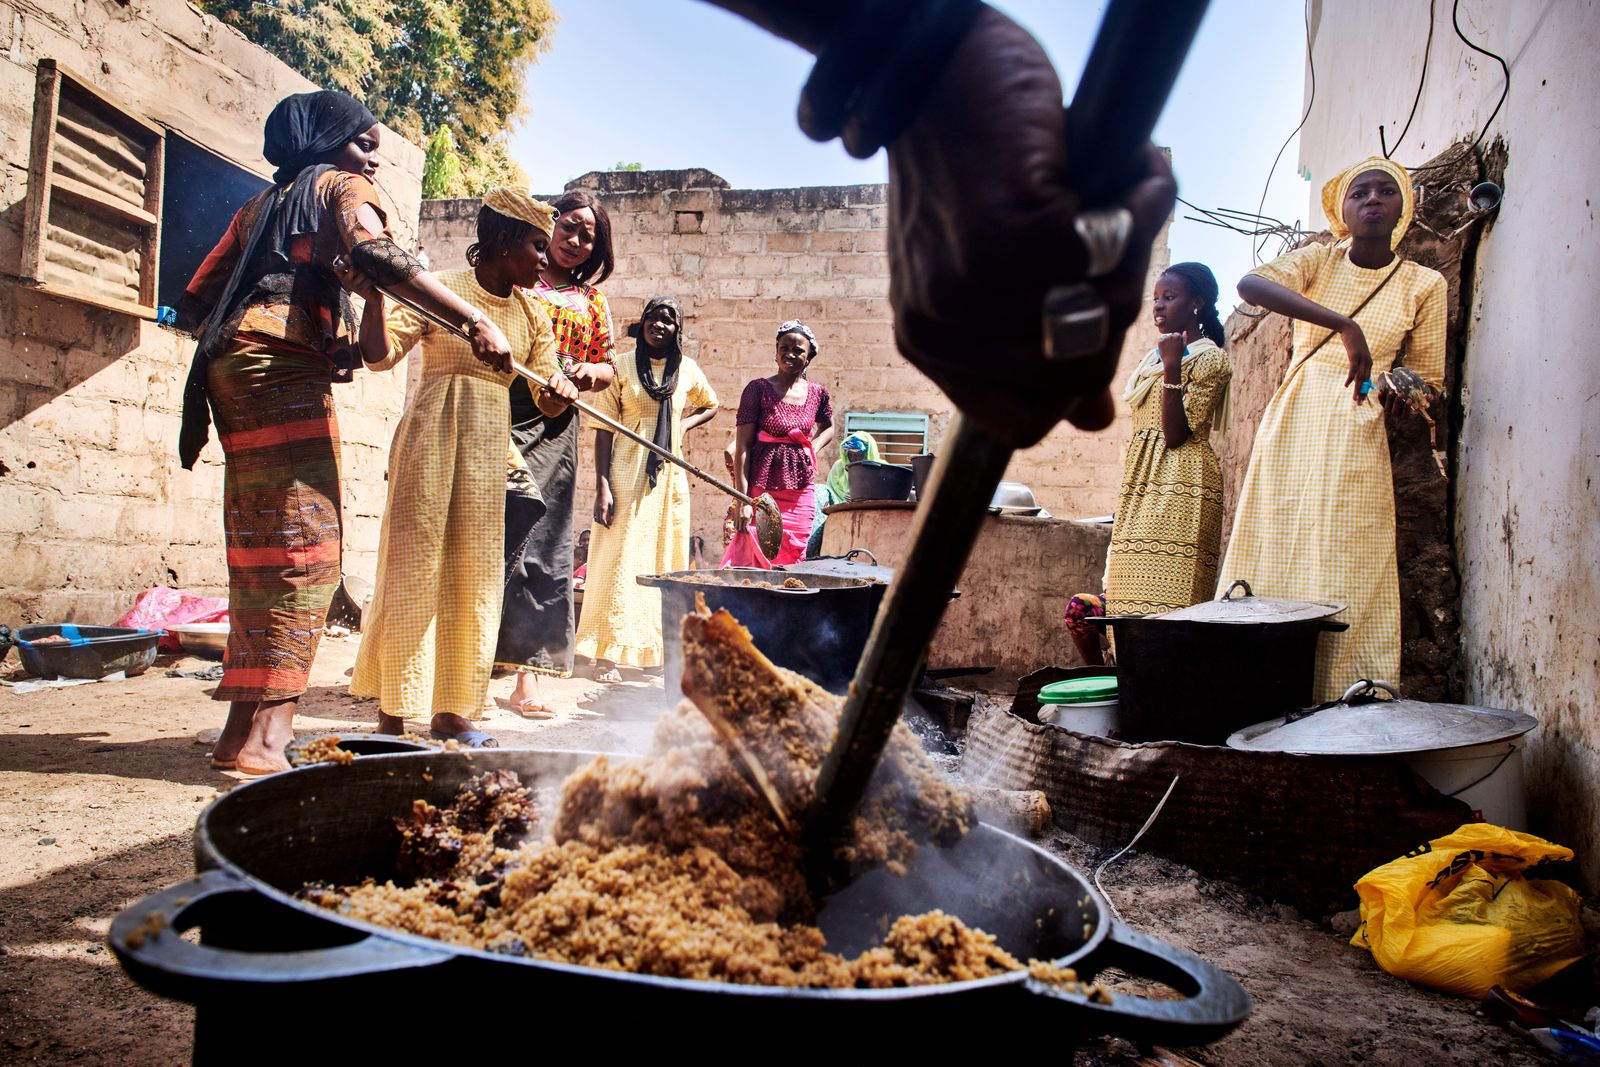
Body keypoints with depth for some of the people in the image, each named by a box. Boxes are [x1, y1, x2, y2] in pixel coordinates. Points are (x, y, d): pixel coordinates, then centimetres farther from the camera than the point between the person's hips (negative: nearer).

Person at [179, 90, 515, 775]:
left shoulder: (262, 202, 31)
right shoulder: (342, 187, 9)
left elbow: (197, 299, 27)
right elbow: (379, 257, -14)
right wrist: (476, 321, -24)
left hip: (229, 363, 8)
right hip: (285, 367, -8)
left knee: (262, 550, 6)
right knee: (305, 546, -12)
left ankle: (244, 731, 6)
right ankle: (263, 734, -19)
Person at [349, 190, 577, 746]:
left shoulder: (532, 315, 12)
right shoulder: (442, 291, -4)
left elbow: (546, 402, 7)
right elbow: (381, 353, -14)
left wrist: (560, 394, -16)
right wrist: (376, 296, -30)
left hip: (490, 450, 5)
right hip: (431, 441, -5)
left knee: (475, 575, 5)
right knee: (414, 566, -5)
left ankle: (451, 709, 14)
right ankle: (393, 712, 2)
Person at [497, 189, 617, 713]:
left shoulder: (593, 301, 18)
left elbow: (608, 368, 20)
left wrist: (588, 371, -2)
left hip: (554, 430, 3)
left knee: (541, 545, 2)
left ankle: (526, 673, 7)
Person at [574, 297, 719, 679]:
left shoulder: (688, 370, 7)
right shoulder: (622, 368, -2)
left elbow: (710, 406, 26)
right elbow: (604, 430, -4)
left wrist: (684, 424, 5)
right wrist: (602, 486, -12)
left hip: (670, 476, 4)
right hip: (627, 474, -4)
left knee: (666, 558, 9)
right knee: (621, 558, -5)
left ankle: (661, 648, 21)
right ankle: (606, 653, 0)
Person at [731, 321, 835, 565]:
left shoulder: (817, 393, 6)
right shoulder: (759, 389, -5)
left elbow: (828, 426, 28)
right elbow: (743, 445, -8)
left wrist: (812, 449, 6)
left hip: (801, 493, 4)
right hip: (762, 489, -4)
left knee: (793, 562, 6)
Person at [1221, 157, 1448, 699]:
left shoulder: (1424, 285, 8)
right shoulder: (1320, 261, 7)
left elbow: (1428, 381, 13)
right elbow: (1250, 284, -16)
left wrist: (1400, 392, -12)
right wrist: (1342, 324, -27)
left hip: (1356, 437, 0)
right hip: (1290, 426, 1)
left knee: (1345, 575, -8)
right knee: (1274, 562, -3)